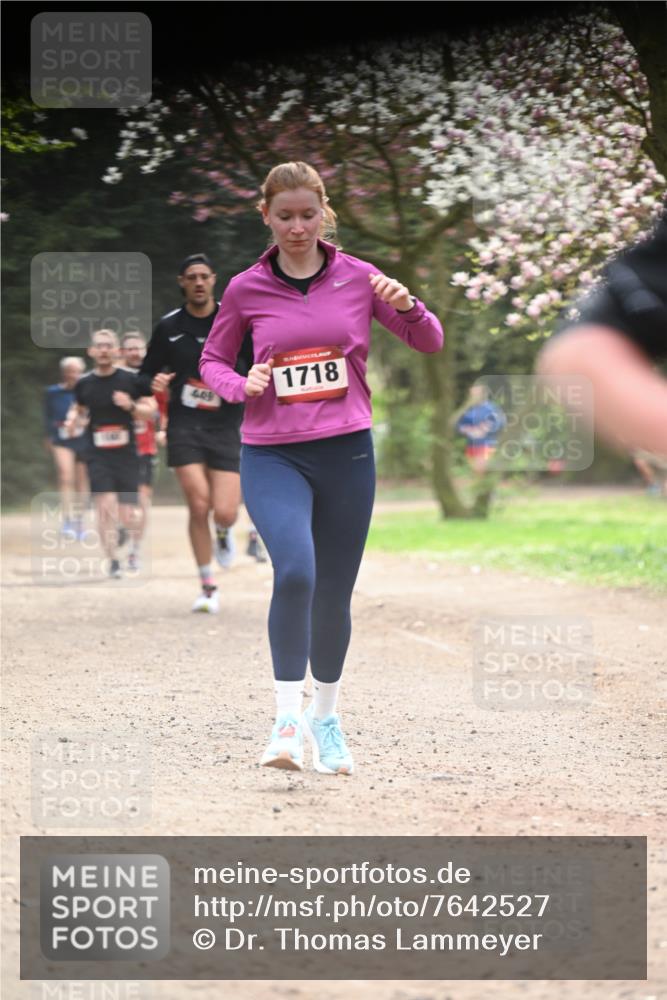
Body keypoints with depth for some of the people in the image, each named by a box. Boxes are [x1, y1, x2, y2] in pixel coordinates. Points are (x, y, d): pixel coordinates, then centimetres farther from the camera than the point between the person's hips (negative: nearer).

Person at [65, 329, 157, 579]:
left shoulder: (130, 380, -2)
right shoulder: (84, 384, 4)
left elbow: (150, 410, 4)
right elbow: (78, 408, 22)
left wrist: (131, 406, -16)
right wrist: (73, 420, 0)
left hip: (126, 454, 0)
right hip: (97, 454, 0)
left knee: (127, 514, 2)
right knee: (106, 508, -15)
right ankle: (113, 562, -9)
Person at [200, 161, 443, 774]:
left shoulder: (357, 278, 3)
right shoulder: (246, 290, 2)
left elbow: (429, 342, 7)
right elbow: (212, 361, 13)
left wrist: (405, 305, -15)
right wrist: (241, 385, -9)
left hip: (347, 452, 2)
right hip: (273, 455, -2)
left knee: (334, 592, 9)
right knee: (295, 571, -26)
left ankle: (325, 718, 30)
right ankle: (288, 718, -18)